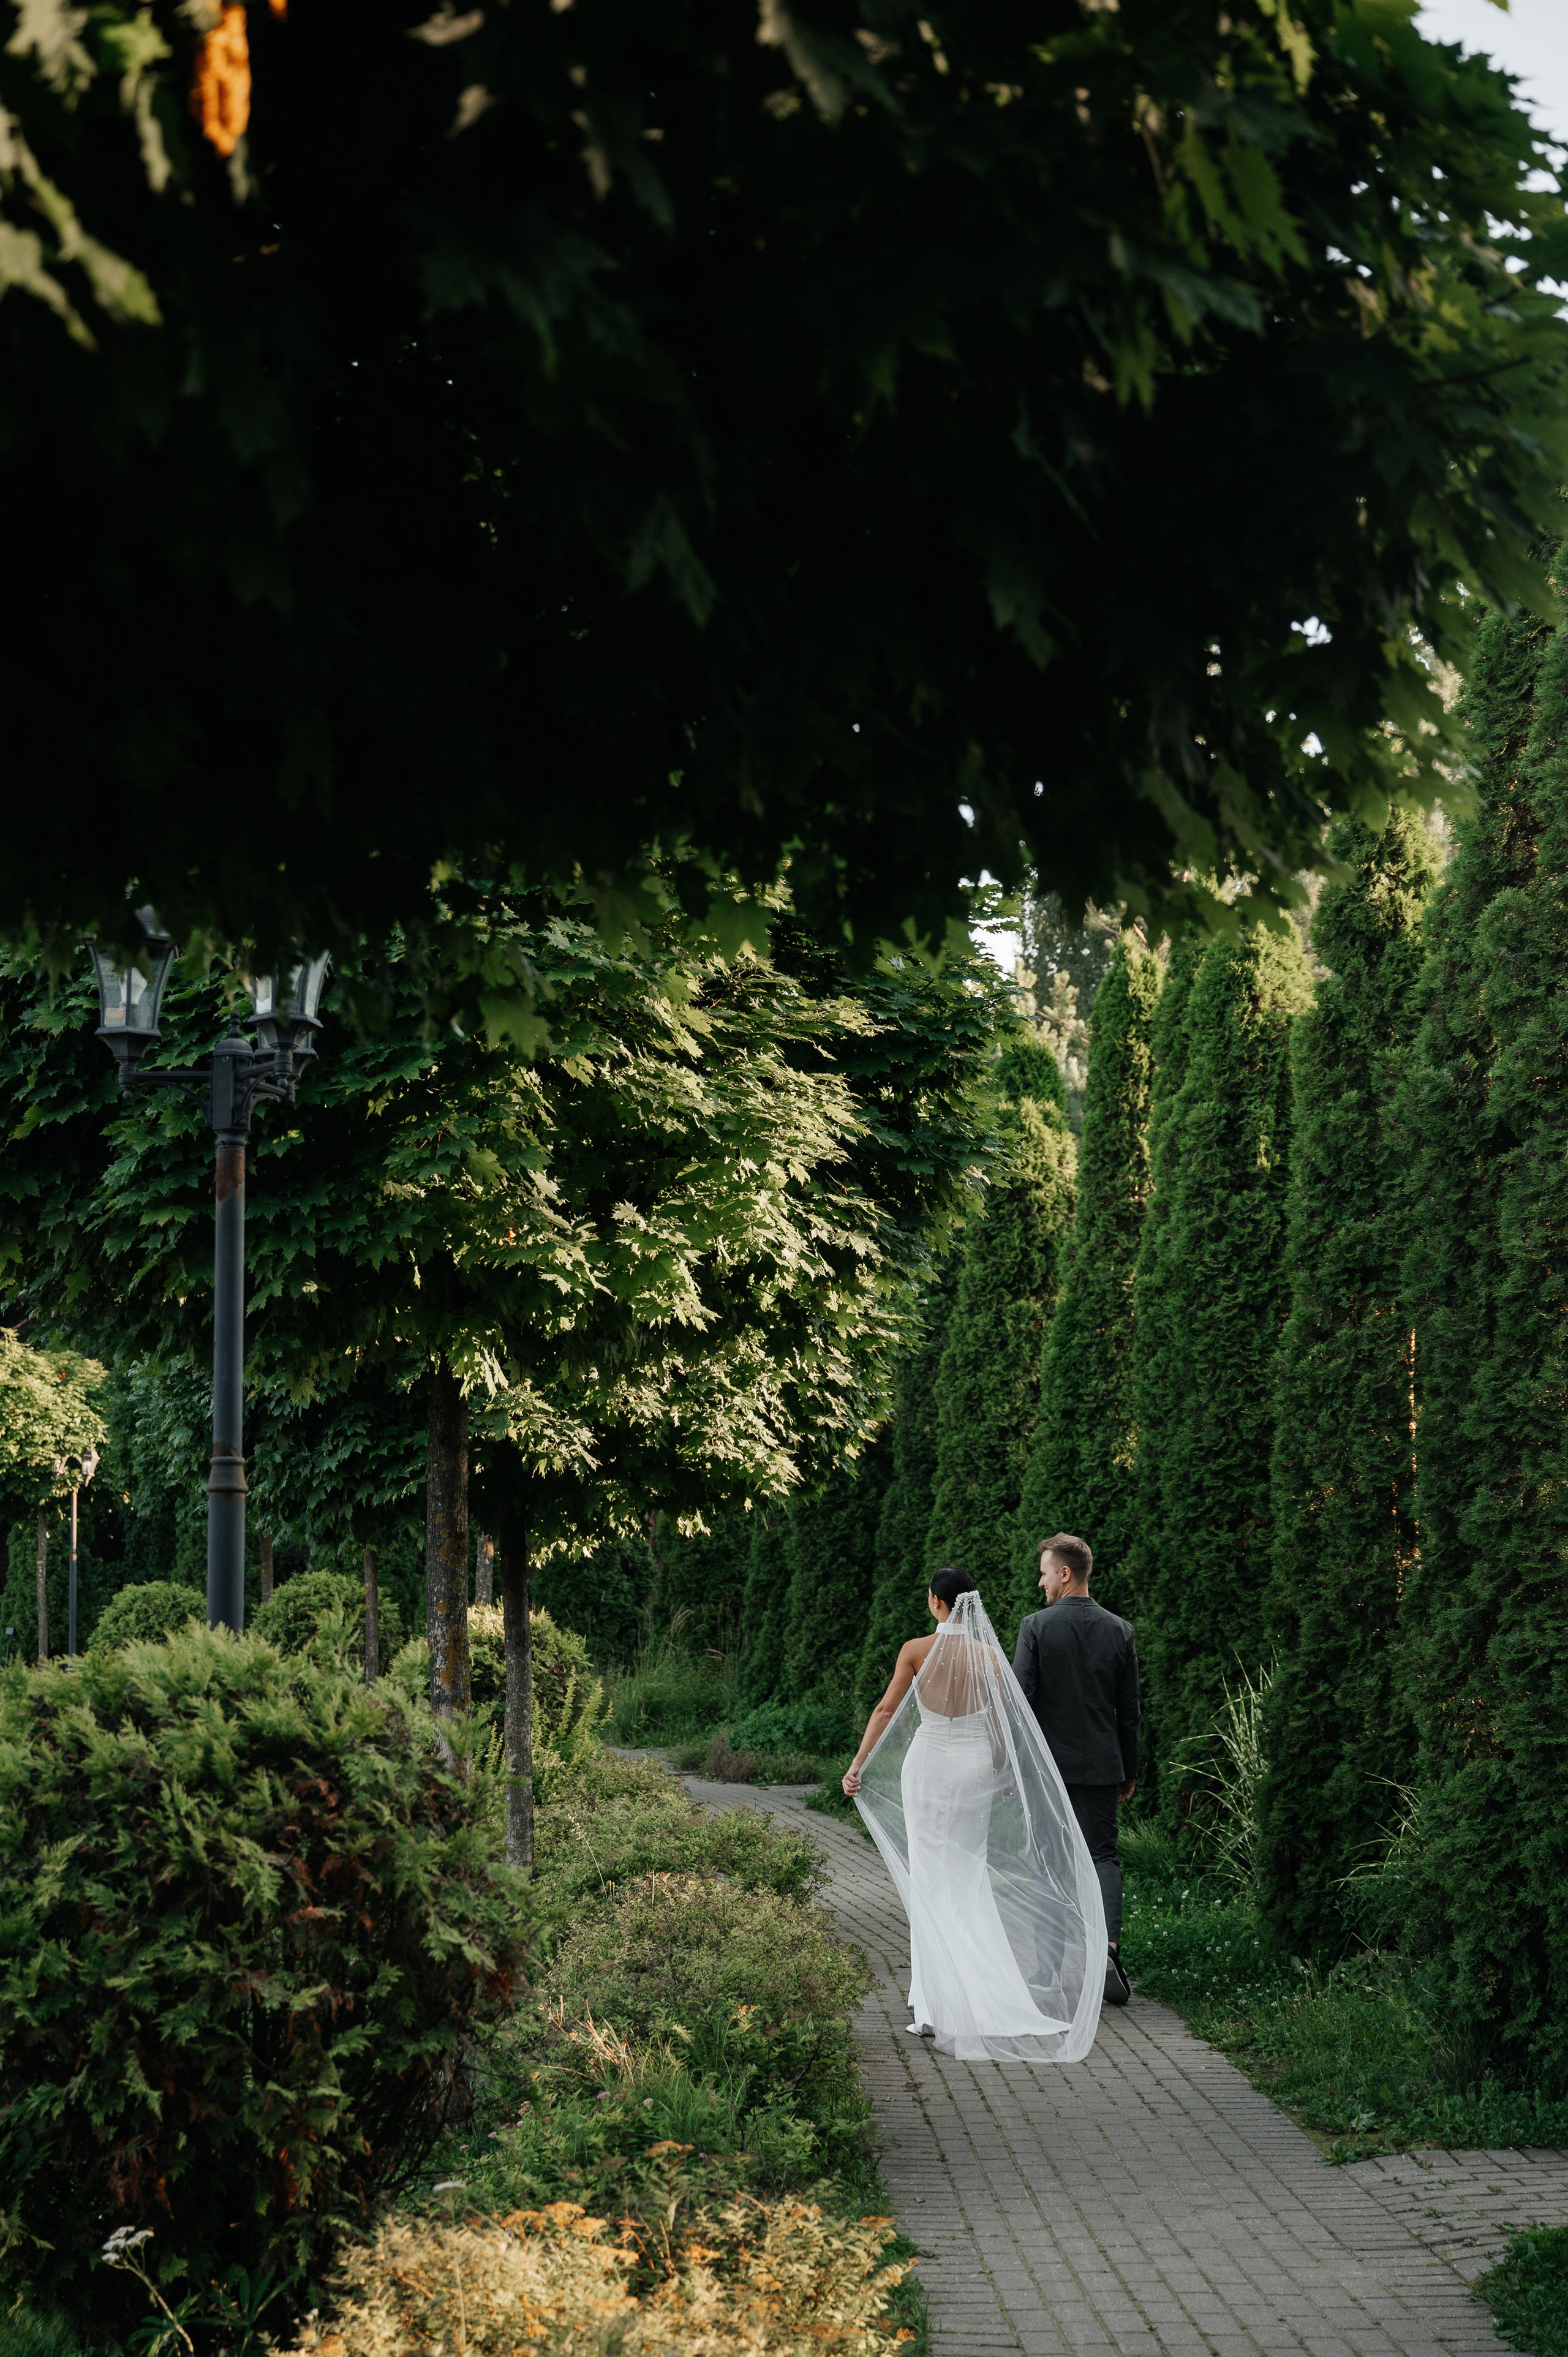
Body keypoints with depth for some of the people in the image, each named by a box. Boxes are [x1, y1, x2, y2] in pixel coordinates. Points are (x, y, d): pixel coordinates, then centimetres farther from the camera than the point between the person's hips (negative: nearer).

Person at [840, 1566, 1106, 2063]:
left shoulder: (916, 1650, -9)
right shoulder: (989, 1655, -2)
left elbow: (886, 1710, -7)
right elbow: (1000, 1722, 3)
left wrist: (858, 1765, -3)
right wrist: (1005, 1771, 17)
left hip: (928, 1764, -3)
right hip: (976, 1765, 3)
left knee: (933, 1881, 2)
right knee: (969, 1876, 15)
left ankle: (944, 2003, -4)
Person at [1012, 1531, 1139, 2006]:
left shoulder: (1036, 1627, -9)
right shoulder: (1119, 1631, 1)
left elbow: (1020, 1698, -11)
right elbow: (1129, 1711, 6)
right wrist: (1129, 1772, 14)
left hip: (1047, 1764, -2)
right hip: (1100, 1766, 2)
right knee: (1102, 1855, 5)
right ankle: (1108, 1945, -17)